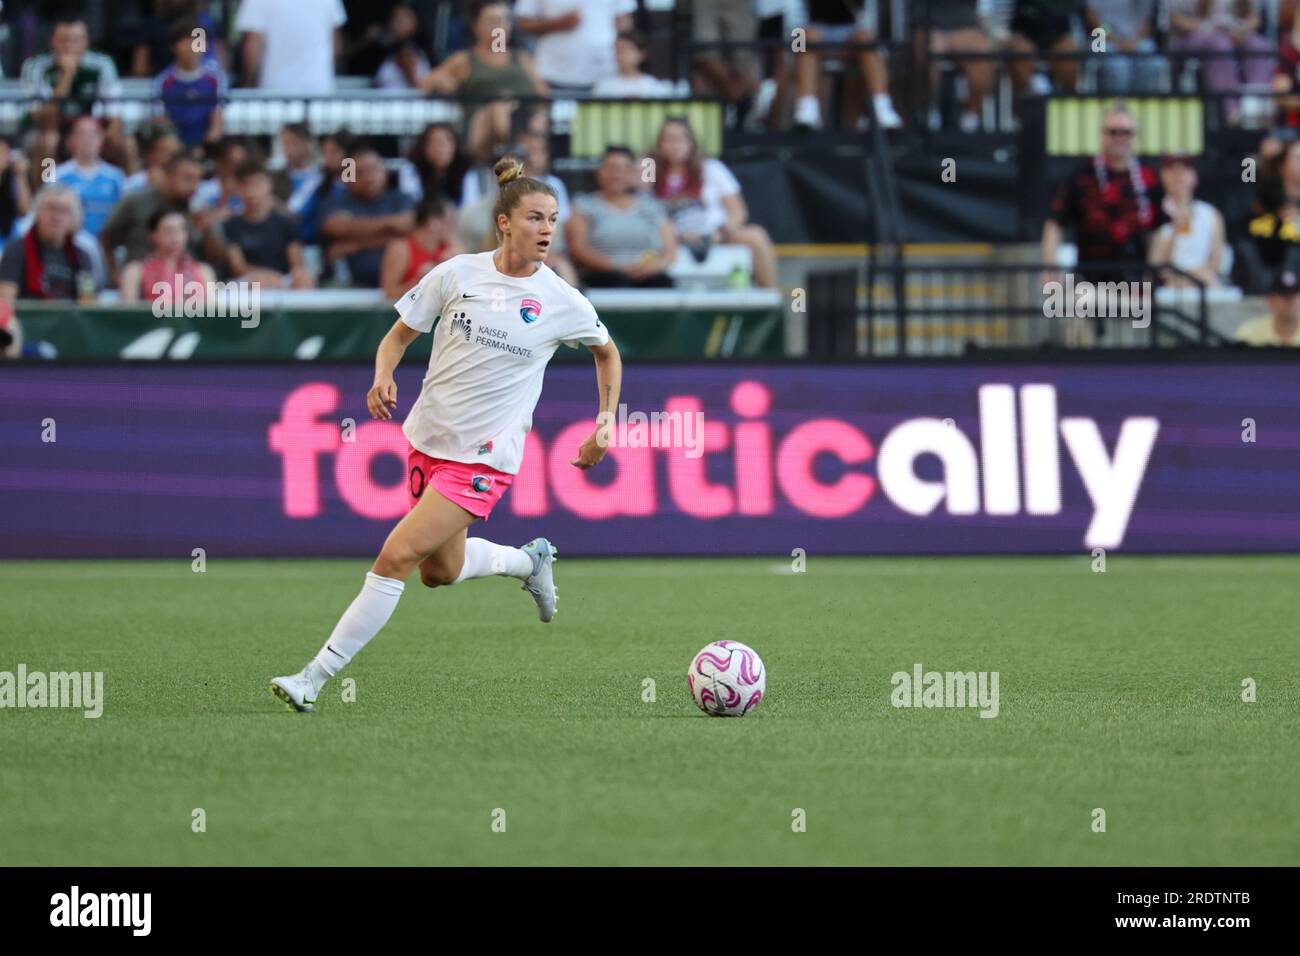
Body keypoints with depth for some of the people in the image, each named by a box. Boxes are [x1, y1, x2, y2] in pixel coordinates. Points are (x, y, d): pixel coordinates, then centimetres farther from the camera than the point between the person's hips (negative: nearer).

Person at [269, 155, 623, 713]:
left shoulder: (563, 303, -7)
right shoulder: (458, 274, -5)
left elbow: (607, 353, 13)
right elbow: (400, 334, 5)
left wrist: (606, 423, 5)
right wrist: (383, 376, -15)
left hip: (485, 458, -4)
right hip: (428, 440, 4)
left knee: (396, 557, -16)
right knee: (440, 572, 20)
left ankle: (316, 677, -11)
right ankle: (529, 560, 50)